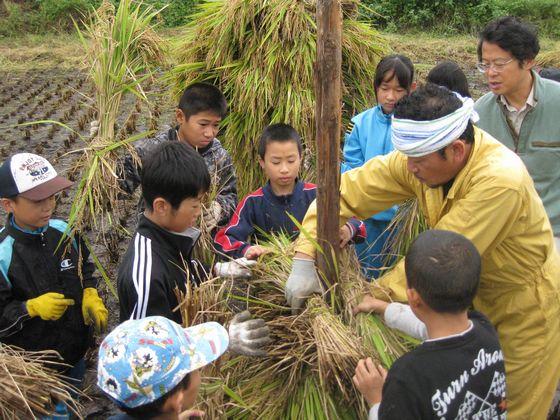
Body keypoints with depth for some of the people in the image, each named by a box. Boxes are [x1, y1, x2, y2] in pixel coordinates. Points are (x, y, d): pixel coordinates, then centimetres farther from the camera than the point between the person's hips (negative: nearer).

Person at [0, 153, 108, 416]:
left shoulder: (63, 231, -8)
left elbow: (85, 266, 10)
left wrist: (90, 293, -6)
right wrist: (31, 308, -30)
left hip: (77, 348, 6)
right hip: (34, 364, -6)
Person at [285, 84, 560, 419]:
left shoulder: (501, 181, -37)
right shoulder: (421, 154, -19)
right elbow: (345, 193, -17)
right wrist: (304, 259, -26)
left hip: (525, 303, -5)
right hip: (476, 291, 6)